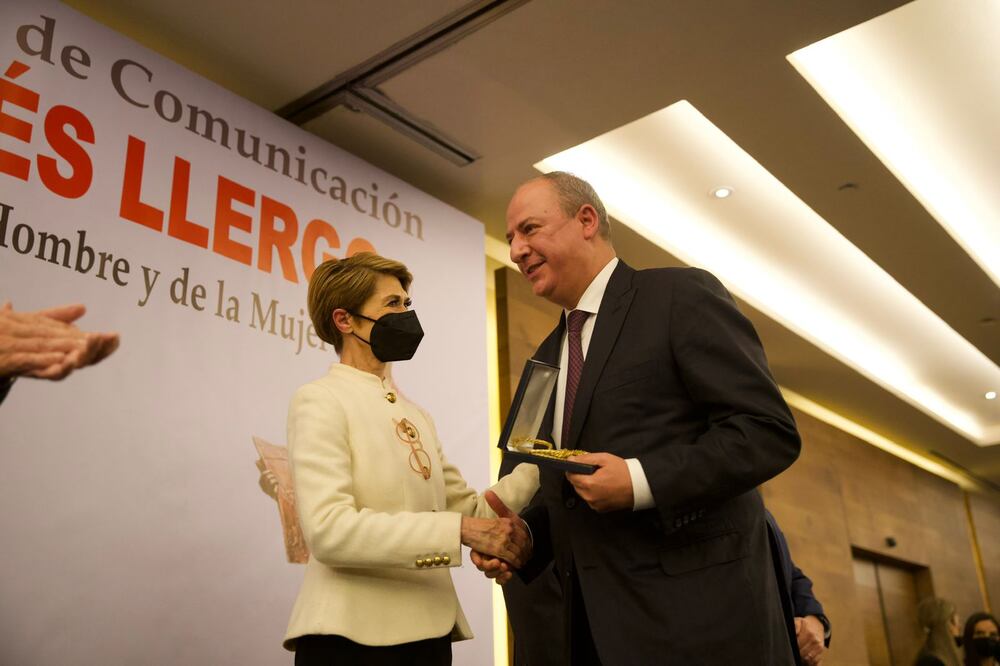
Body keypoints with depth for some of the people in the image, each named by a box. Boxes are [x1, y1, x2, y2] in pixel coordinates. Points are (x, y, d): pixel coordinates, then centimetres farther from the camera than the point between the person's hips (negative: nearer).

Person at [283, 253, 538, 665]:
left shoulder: (414, 415, 12)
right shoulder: (320, 402, -9)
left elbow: (468, 510, 8)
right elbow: (328, 530, -22)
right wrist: (460, 530, -24)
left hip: (427, 632, 7)